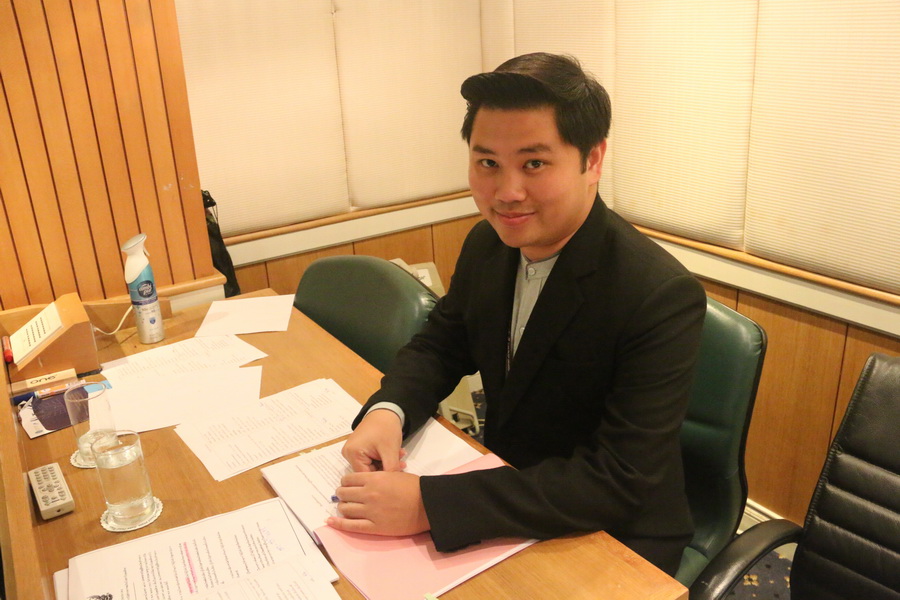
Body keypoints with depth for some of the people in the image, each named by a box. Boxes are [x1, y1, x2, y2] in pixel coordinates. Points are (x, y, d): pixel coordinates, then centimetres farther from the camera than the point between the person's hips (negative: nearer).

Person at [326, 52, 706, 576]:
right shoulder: (487, 243, -7)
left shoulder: (664, 298, -27)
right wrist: (387, 411, -16)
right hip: (507, 500, 5)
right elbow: (442, 343, 7)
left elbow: (618, 482, -29)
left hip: (613, 538, -5)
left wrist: (428, 505, -35)